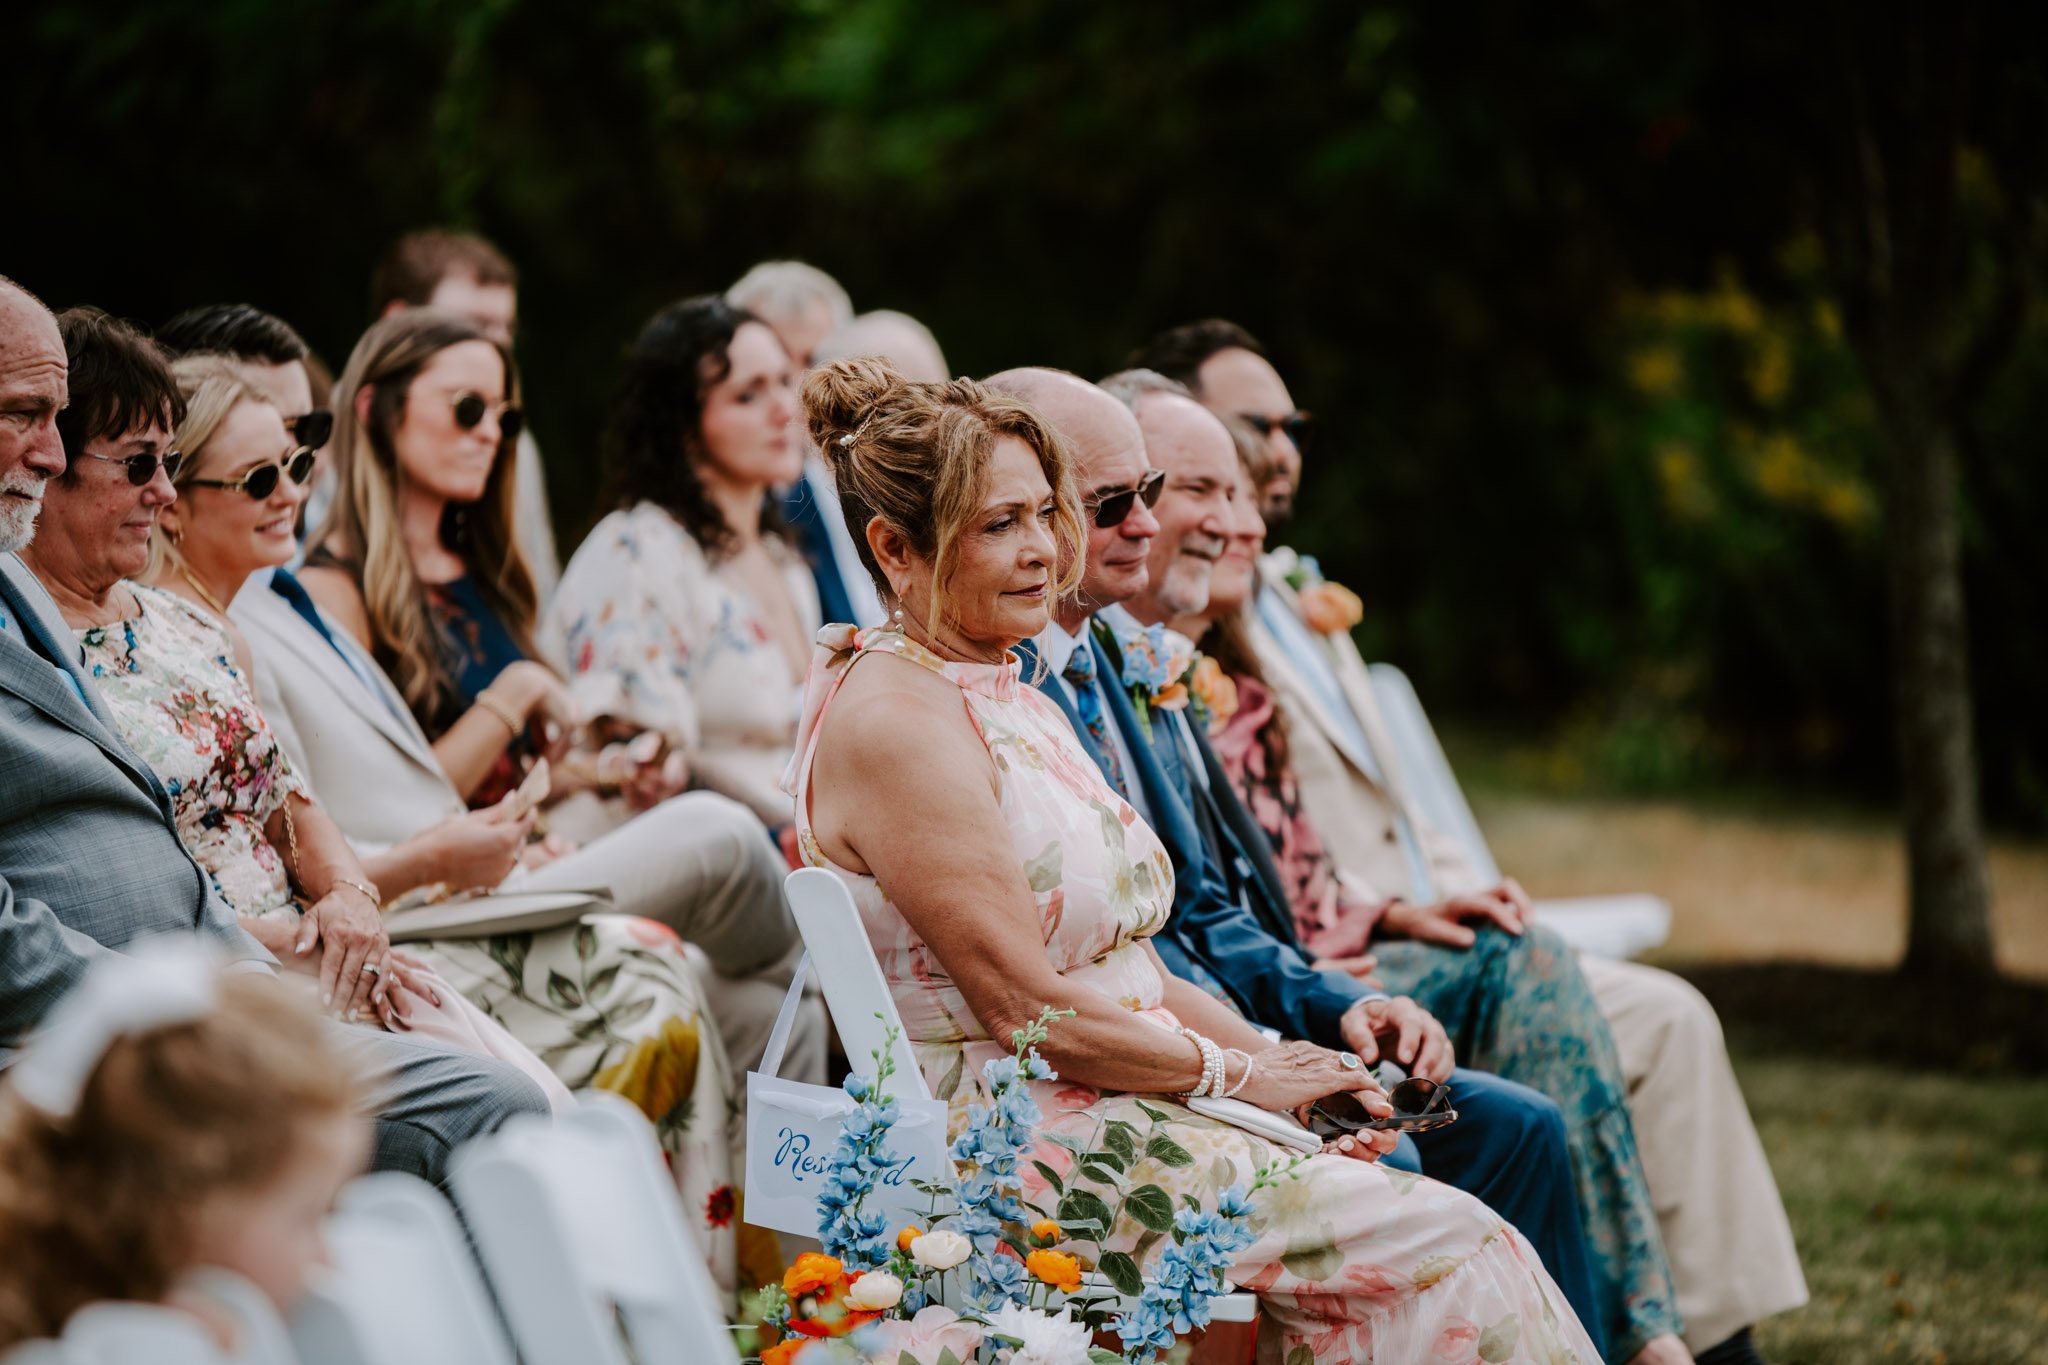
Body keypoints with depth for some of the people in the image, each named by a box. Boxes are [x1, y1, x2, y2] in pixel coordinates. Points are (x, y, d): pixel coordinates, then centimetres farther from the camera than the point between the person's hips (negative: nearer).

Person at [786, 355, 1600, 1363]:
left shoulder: (1017, 702, 18)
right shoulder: (891, 721, -13)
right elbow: (1028, 1008, -16)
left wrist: (1286, 1061, 3)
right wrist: (1244, 1074, -7)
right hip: (1017, 1151, -9)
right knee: (1449, 1249, -19)